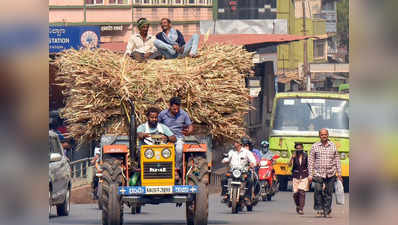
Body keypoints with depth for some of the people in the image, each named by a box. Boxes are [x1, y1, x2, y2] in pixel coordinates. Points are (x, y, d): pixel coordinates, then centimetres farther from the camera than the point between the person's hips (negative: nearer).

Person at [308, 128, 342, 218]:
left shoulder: (333, 146, 10)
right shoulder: (315, 146, 6)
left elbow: (337, 160, 13)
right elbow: (311, 161, 6)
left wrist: (339, 173, 8)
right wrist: (310, 174, 1)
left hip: (330, 174, 1)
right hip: (318, 173, -1)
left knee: (328, 193, 1)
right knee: (318, 189, -21)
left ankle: (327, 211, 9)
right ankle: (319, 208, -11)